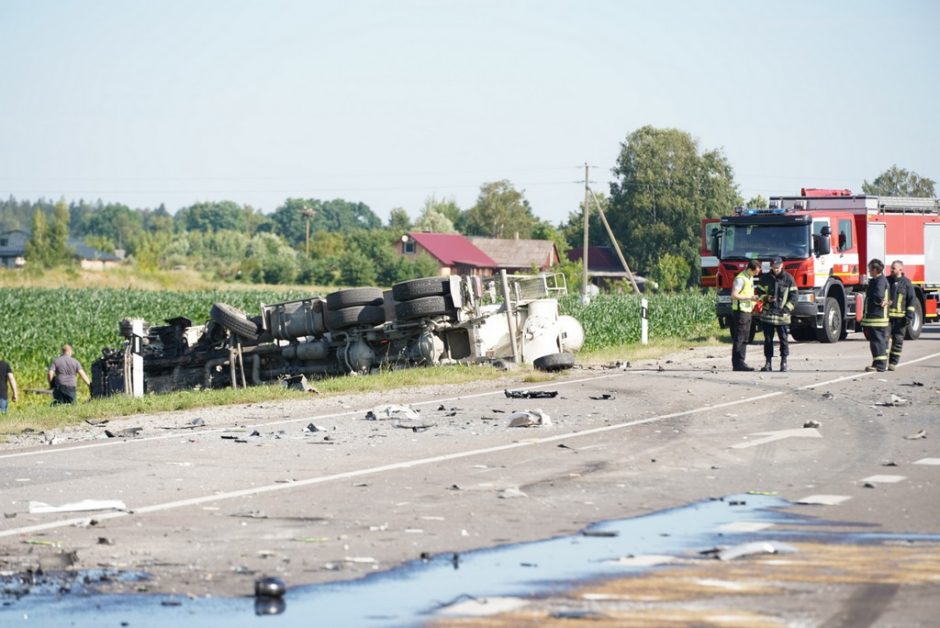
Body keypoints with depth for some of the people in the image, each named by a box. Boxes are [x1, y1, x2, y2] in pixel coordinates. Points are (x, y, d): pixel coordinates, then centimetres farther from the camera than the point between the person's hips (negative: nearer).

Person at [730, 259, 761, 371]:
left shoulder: (750, 278, 15)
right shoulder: (741, 279, -15)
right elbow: (734, 295, -20)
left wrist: (753, 302, 11)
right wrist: (749, 298, -20)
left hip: (747, 311, 10)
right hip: (740, 311, -10)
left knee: (745, 339, 10)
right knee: (738, 339, -8)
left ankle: (740, 362, 14)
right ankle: (737, 363, -8)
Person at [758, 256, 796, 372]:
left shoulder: (788, 279, 3)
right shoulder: (765, 278, 8)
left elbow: (793, 297, 3)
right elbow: (759, 293, 12)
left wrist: (787, 308, -8)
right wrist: (766, 298, -8)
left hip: (782, 315, -2)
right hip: (767, 314, 2)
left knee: (784, 339, -1)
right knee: (768, 339, 4)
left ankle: (784, 362, 6)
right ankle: (768, 362, 9)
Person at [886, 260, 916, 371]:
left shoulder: (906, 283, 2)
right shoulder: (887, 281, 9)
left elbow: (911, 300, 0)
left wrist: (909, 315, -7)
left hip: (900, 316, -1)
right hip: (887, 315, 1)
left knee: (898, 340, 3)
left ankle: (893, 363, 8)